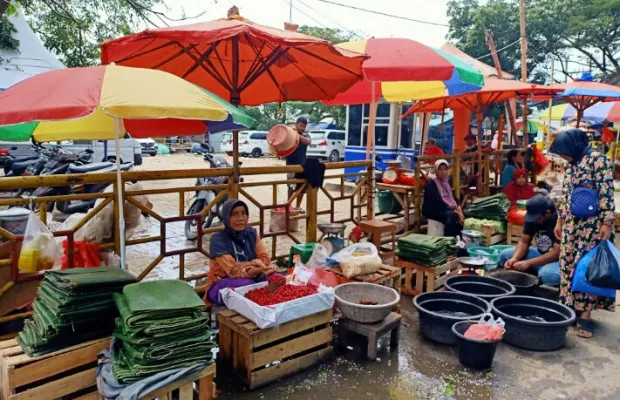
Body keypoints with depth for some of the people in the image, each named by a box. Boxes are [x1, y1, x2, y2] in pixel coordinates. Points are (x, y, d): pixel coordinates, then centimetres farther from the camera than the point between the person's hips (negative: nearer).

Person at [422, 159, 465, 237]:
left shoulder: (446, 182, 18)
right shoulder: (431, 184, -7)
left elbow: (452, 197, 15)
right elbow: (438, 201, -17)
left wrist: (458, 207, -7)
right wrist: (454, 211, -22)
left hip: (448, 209, 8)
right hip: (433, 211, -8)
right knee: (452, 215, -35)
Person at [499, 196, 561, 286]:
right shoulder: (532, 218, -5)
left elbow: (557, 253, -28)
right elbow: (524, 242, -1)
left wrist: (528, 263, -30)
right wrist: (514, 258, -21)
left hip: (558, 259, -7)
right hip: (540, 254, 7)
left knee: (546, 274, -40)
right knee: (505, 255, -7)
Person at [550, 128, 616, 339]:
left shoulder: (598, 160, -11)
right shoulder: (571, 165, 12)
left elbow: (606, 193, -15)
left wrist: (607, 222, -18)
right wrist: (560, 220, 18)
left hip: (591, 224, -7)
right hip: (572, 223, 8)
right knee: (569, 265, 7)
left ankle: (585, 315, 1)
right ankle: (570, 308, 16)